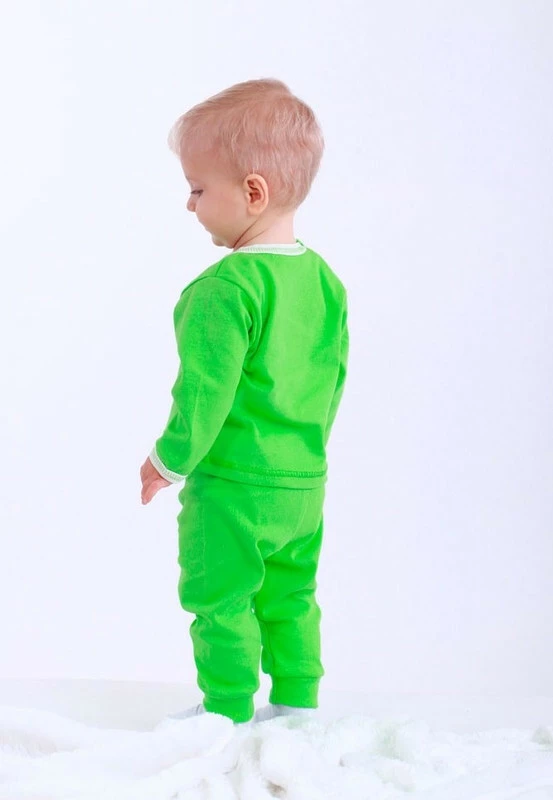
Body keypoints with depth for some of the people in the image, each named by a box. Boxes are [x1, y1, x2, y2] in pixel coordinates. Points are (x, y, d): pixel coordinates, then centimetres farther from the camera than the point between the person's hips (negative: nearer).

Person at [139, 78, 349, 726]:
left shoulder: (226, 287, -21)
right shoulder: (325, 280, 4)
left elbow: (206, 389, -20)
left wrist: (170, 460, -7)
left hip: (233, 485, -8)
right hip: (305, 483, 8)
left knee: (221, 599, 7)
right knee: (290, 596, 19)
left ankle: (229, 710, 15)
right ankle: (297, 703, 27)